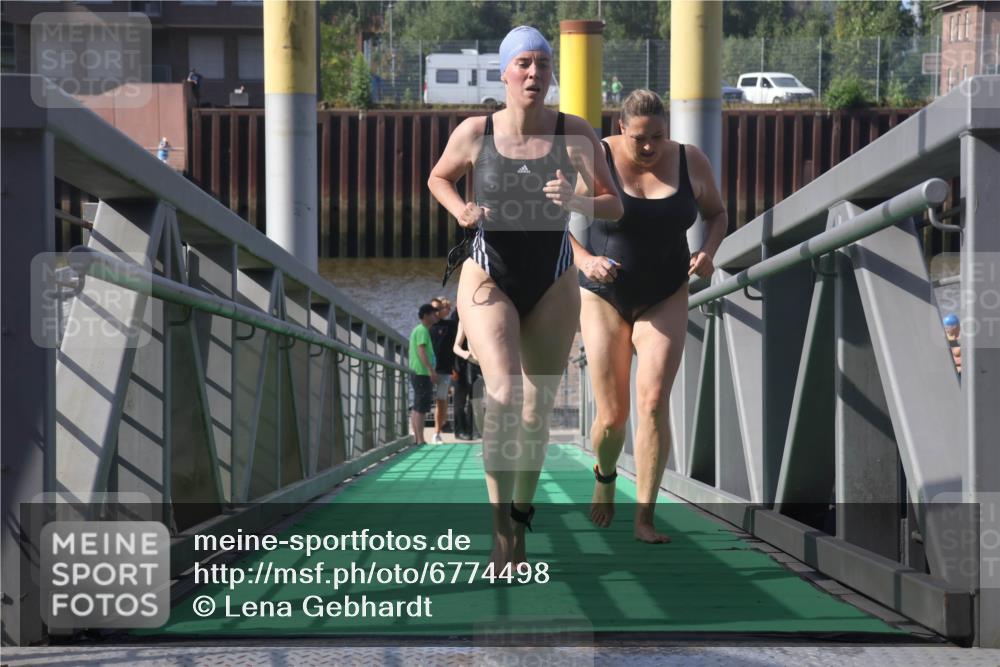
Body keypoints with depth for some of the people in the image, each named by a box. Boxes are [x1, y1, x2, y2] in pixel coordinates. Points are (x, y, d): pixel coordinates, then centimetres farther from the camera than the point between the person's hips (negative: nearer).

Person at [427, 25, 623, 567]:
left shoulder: (575, 134, -9)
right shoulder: (474, 133, -9)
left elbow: (614, 207, -3)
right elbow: (438, 179, 11)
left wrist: (576, 201, -24)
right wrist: (460, 211, -10)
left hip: (552, 286, 2)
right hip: (489, 279, -2)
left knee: (537, 413, 10)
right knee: (503, 393, -23)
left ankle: (521, 520, 32)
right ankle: (501, 521, -11)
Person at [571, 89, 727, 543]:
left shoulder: (691, 162, -6)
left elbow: (717, 213, 10)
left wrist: (708, 251, -11)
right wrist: (584, 260, -24)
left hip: (664, 300, 1)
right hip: (605, 298, -1)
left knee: (653, 401, -18)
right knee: (612, 417, -1)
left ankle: (644, 519, -12)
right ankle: (605, 475, 35)